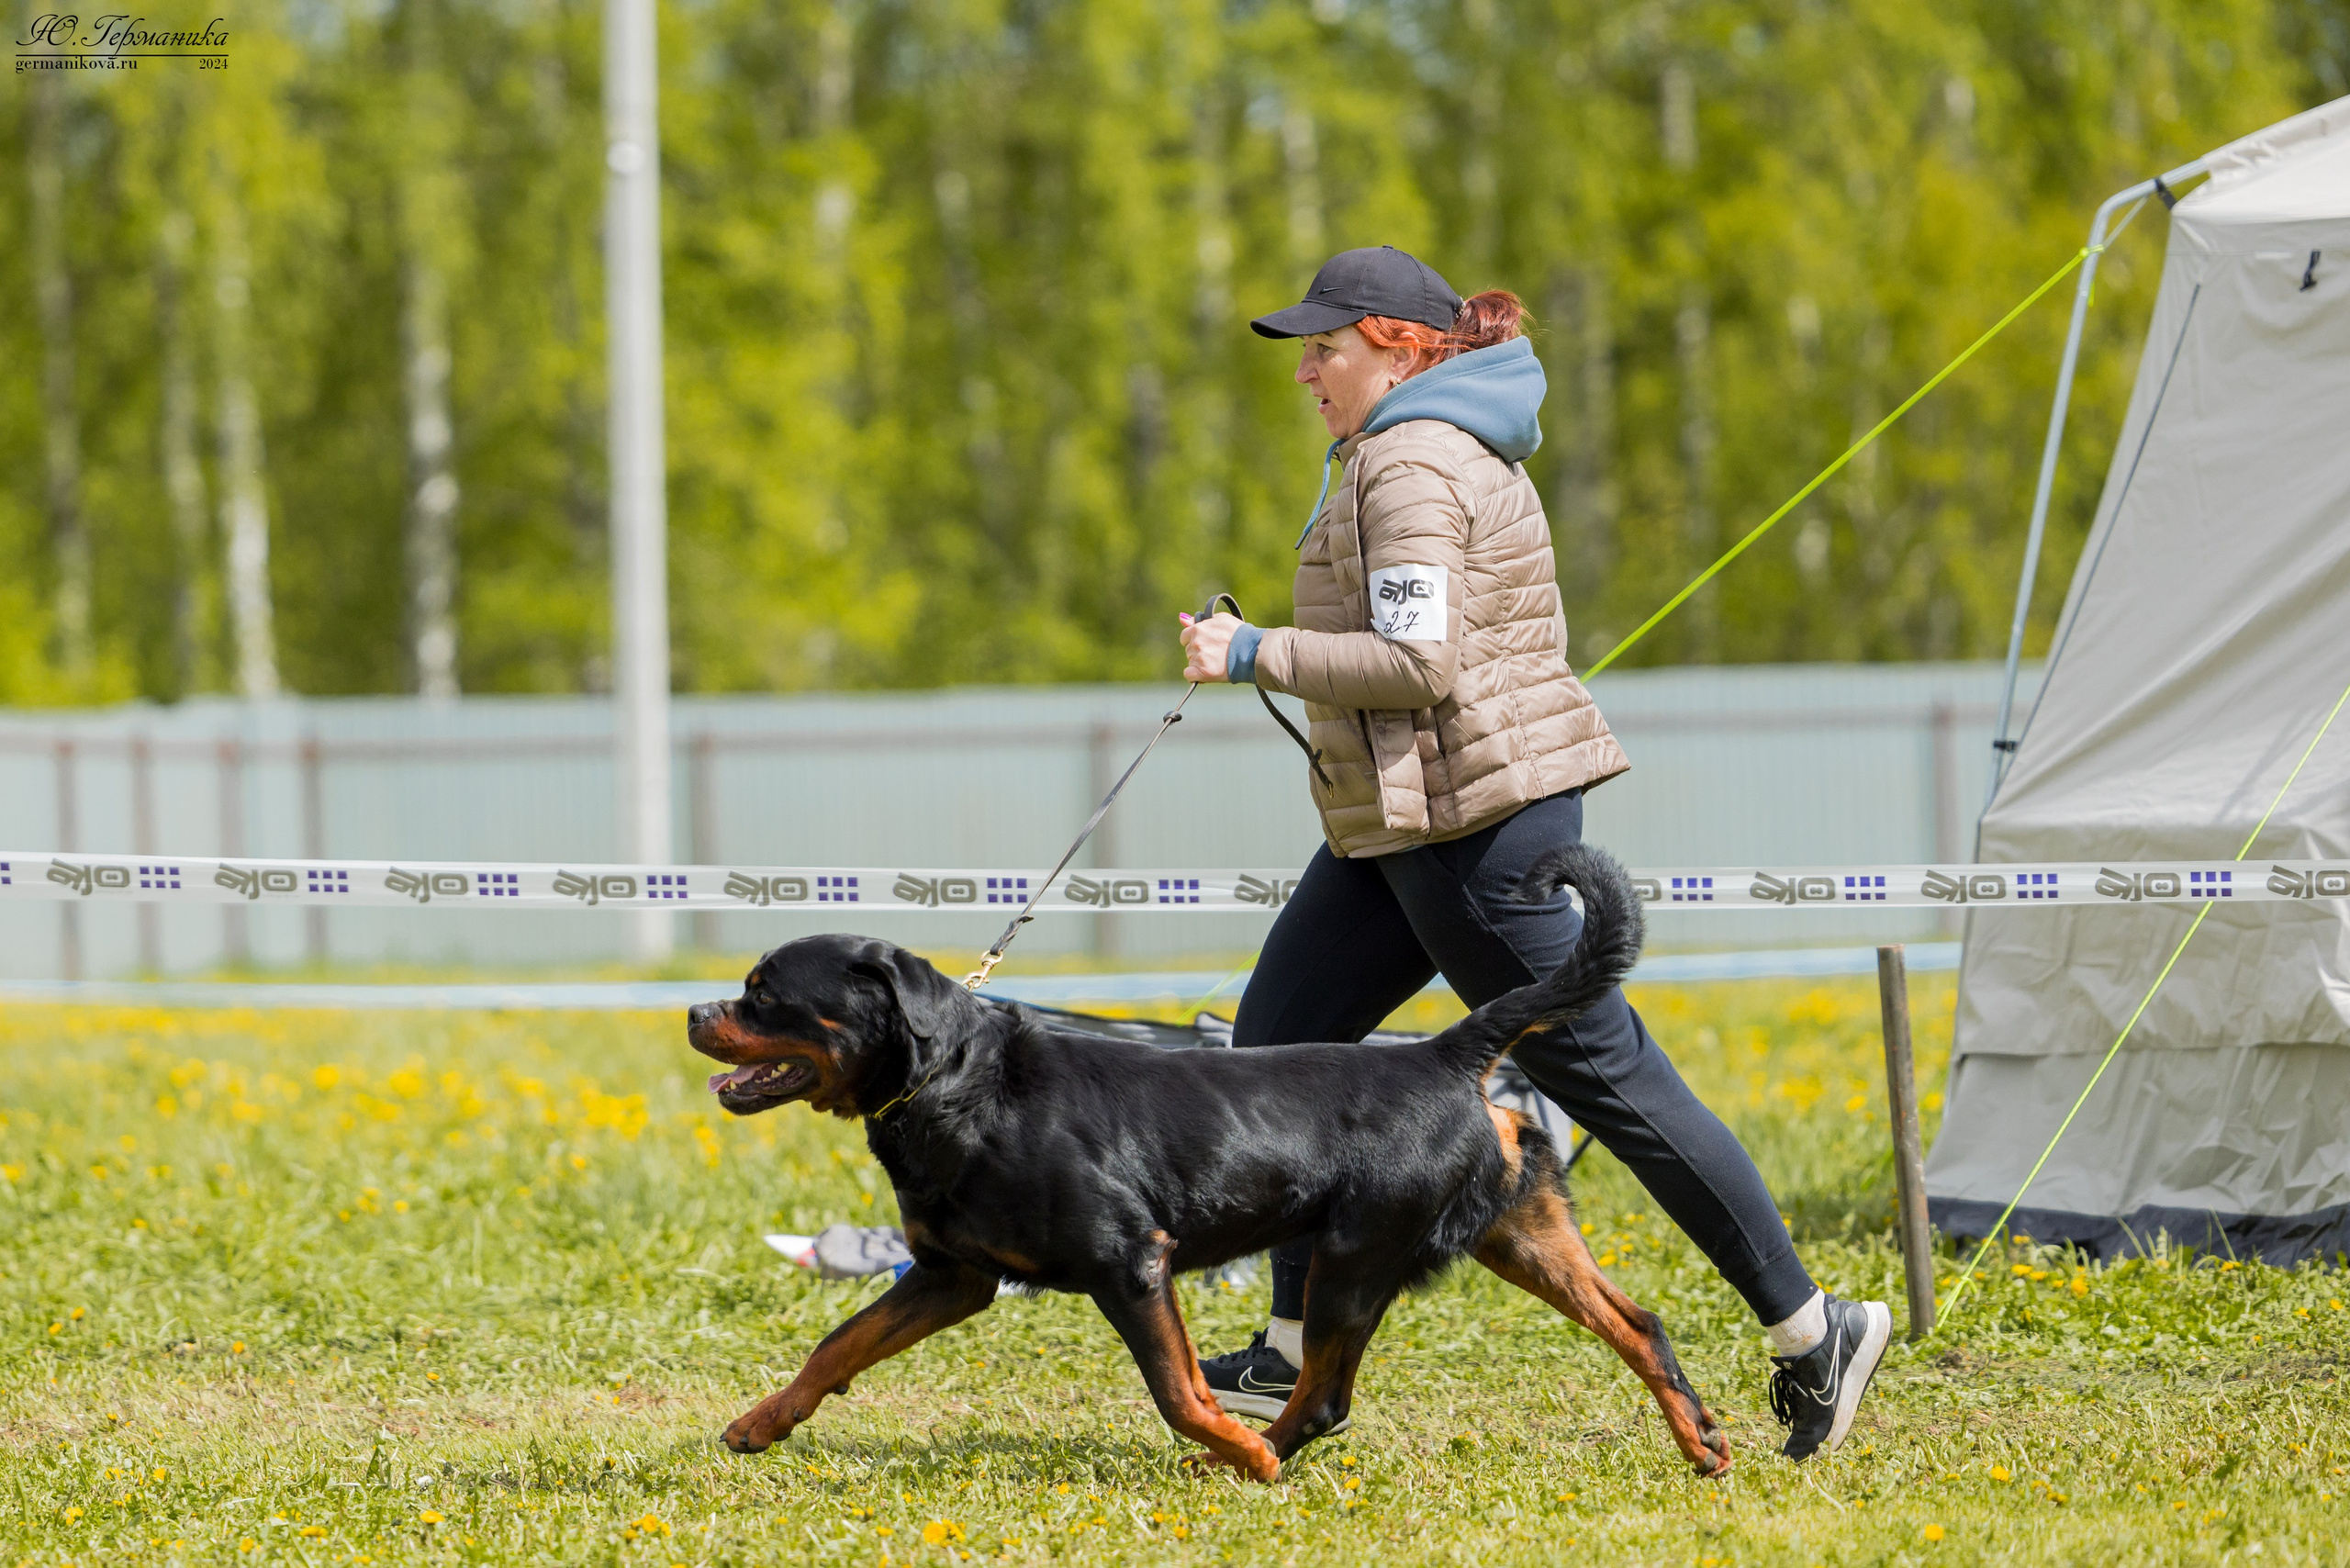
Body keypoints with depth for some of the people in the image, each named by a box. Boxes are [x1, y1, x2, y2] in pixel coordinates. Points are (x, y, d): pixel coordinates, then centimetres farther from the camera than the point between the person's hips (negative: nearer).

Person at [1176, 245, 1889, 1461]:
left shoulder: (1411, 468, -16)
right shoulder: (1453, 446, 17)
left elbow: (1415, 663, -25)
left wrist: (1255, 655, -19)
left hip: (1471, 820, -11)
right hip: (1407, 821, 11)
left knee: (1603, 1075, -7)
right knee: (1279, 1041, 8)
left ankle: (1810, 1332, -1)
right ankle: (1297, 1351, 10)